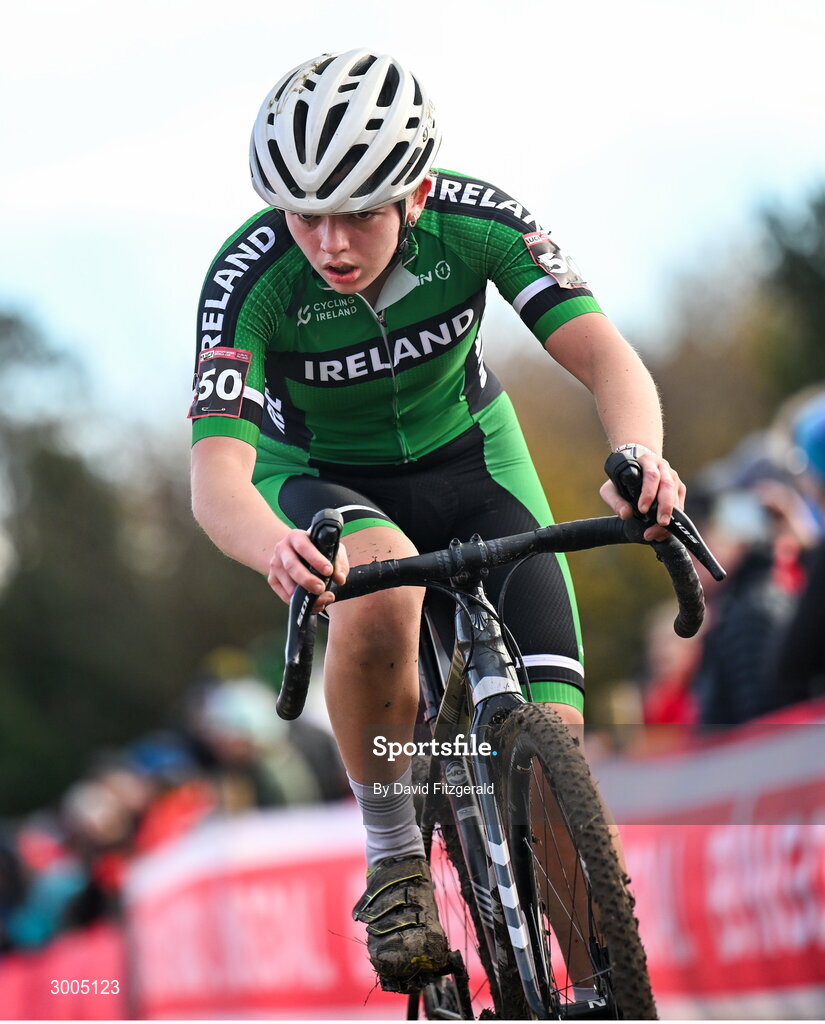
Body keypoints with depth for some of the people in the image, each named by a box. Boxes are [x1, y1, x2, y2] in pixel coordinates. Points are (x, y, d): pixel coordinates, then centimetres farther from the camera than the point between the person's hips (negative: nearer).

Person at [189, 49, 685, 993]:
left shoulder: (475, 222, -26)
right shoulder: (250, 277, -30)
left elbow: (603, 354, -32)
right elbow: (216, 474, -40)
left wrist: (640, 454, -55)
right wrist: (274, 550, -63)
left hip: (466, 456, 2)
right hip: (319, 480, -2)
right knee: (378, 586, -39)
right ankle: (393, 862, -19)